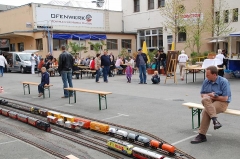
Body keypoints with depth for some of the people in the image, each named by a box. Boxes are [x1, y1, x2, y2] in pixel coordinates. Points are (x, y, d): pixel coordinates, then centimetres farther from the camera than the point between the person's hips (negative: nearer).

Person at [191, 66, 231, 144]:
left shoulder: (223, 82, -11)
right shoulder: (206, 81, 4)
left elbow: (225, 98, -14)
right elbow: (202, 94, 12)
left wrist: (214, 97, -9)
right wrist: (209, 95, -9)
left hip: (222, 102, -5)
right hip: (209, 102, 5)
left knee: (206, 111, -31)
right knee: (205, 99, -33)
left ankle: (202, 135, -23)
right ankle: (215, 120, -41)